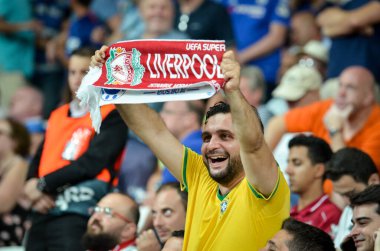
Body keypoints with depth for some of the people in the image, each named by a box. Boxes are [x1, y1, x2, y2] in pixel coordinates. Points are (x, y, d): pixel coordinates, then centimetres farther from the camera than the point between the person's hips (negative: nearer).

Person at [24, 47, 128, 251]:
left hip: (77, 214, -7)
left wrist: (43, 184, -7)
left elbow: (90, 163, -11)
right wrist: (33, 185, -5)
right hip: (43, 210, 7)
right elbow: (38, 162, 19)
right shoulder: (57, 115, 21)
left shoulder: (111, 117, -1)